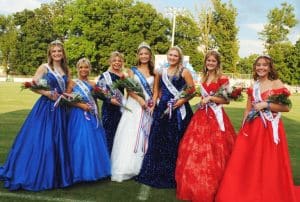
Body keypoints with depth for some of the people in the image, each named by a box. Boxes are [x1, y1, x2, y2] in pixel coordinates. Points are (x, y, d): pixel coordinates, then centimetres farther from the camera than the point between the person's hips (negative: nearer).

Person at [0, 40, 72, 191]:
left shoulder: (66, 70, 11)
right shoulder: (44, 67, -3)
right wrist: (47, 93, -18)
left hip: (59, 109, 5)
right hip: (45, 108, -5)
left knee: (56, 142, 10)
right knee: (38, 141, -4)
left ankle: (53, 176, 22)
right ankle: (33, 175, 10)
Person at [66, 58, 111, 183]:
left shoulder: (92, 85, 8)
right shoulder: (72, 83, 0)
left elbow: (95, 102, 13)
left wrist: (96, 115, 6)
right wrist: (80, 105, -15)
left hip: (91, 117, 3)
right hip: (77, 116, -3)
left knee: (93, 142, 6)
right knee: (80, 143, -2)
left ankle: (93, 170, 20)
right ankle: (80, 172, 11)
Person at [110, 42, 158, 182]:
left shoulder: (154, 72, 11)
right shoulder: (132, 71, 6)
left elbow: (155, 91, 8)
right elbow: (129, 90, -2)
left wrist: (152, 105, -7)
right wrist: (140, 99, -16)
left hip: (149, 107, 2)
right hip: (134, 106, -2)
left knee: (145, 136, 3)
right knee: (131, 135, -5)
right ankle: (127, 168, 0)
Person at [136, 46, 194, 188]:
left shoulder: (184, 72, 0)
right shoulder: (162, 72, 14)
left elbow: (193, 90, -3)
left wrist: (182, 100, -15)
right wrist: (163, 99, 7)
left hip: (179, 110, -4)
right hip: (163, 109, 5)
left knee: (175, 142, -1)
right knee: (159, 140, 5)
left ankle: (174, 176, 11)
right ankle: (157, 174, 17)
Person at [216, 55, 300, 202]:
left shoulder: (277, 83, -3)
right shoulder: (253, 87, 11)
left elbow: (286, 107, -9)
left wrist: (266, 105, -16)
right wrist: (243, 128, 4)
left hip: (270, 129, -4)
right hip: (252, 128, 5)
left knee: (268, 166, 2)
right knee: (246, 164, 5)